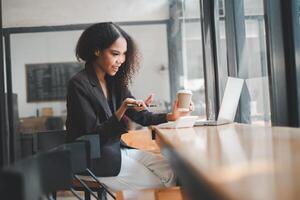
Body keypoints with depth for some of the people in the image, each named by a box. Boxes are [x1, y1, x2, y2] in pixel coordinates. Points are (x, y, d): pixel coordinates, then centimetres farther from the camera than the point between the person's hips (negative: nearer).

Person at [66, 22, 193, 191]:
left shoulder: (114, 81, 6)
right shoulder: (79, 85, -17)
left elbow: (140, 116, 2)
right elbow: (93, 134, -20)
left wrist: (170, 117, -14)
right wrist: (121, 110, -33)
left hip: (117, 148, 7)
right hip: (94, 159, -7)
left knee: (172, 171, -1)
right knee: (158, 185, -10)